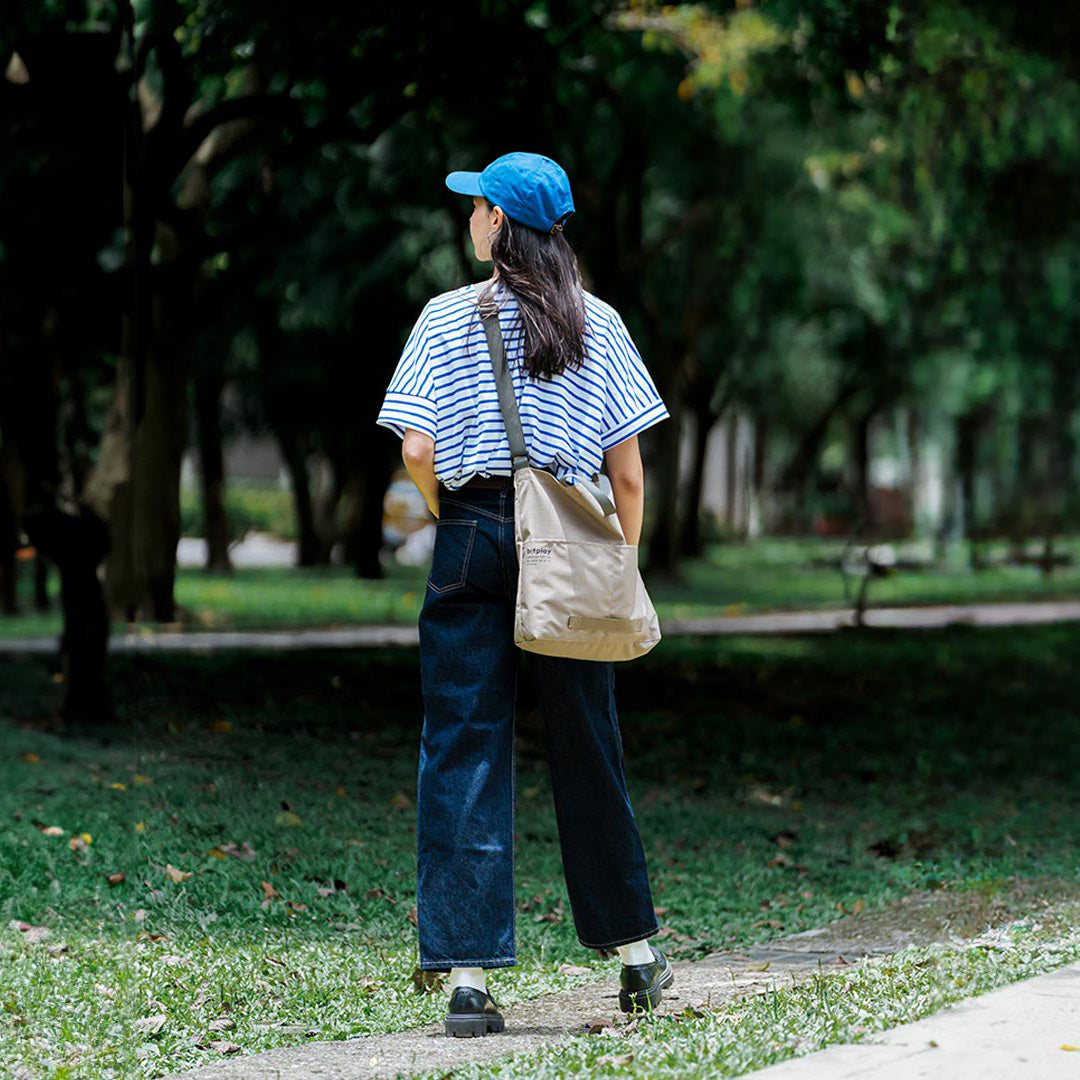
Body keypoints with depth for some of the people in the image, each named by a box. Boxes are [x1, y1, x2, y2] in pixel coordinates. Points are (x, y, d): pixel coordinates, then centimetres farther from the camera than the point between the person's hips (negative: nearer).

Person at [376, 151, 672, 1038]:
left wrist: (452, 516, 8)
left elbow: (417, 449, -9)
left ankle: (469, 972, -5)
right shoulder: (598, 324, 4)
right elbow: (627, 469, 0)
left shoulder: (449, 318, -2)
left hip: (474, 536, -2)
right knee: (586, 749, 13)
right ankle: (635, 948, 23)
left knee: (464, 749, 0)